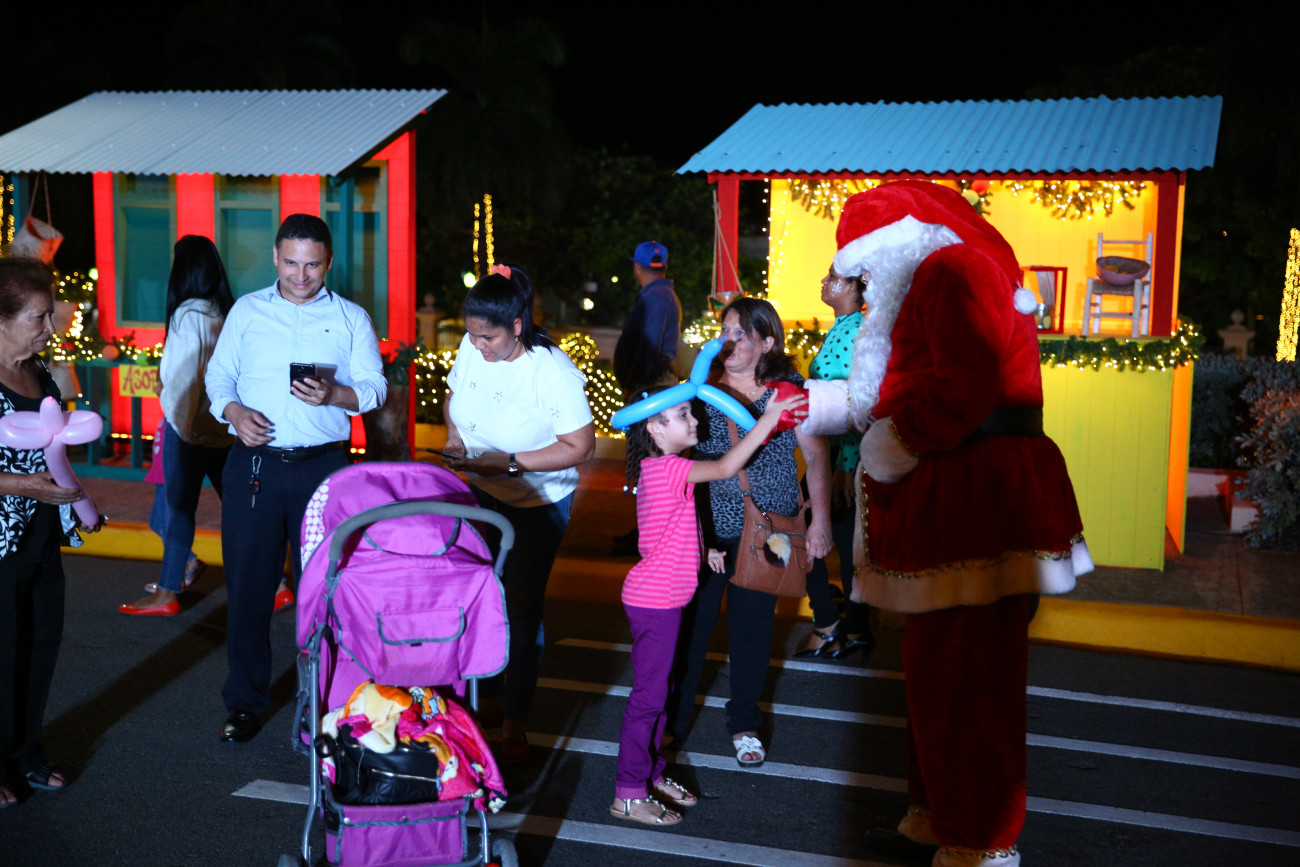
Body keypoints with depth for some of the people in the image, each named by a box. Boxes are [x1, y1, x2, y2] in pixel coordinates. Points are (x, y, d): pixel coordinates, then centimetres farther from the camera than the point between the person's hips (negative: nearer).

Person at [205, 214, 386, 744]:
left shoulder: (351, 318, 7)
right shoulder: (246, 312, 11)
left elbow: (374, 387, 4)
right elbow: (218, 375, 11)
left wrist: (333, 395, -16)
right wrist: (234, 411, -9)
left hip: (324, 467, -1)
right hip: (254, 465, 1)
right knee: (248, 585, 3)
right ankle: (245, 703, 15)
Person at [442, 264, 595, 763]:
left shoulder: (553, 372, -25)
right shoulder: (471, 348, -8)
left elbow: (580, 446, -23)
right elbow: (455, 395, 13)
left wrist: (508, 463, -26)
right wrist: (455, 439, -6)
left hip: (537, 504, -4)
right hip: (479, 496, 5)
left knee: (521, 611, 2)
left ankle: (514, 723, 16)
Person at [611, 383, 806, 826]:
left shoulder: (659, 470, 11)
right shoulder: (666, 468, -19)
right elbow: (726, 467, -27)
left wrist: (703, 551, 12)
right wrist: (768, 419, -23)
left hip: (662, 598, 10)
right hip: (654, 600, -10)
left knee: (657, 690, 17)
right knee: (649, 695, -4)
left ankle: (652, 775, 29)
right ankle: (628, 794, 4)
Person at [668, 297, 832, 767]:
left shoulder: (790, 390, -2)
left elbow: (816, 455, 1)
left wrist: (820, 519, -6)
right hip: (705, 528, 1)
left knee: (752, 623, 8)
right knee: (690, 621, 4)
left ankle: (744, 723, 26)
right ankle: (675, 716, 23)